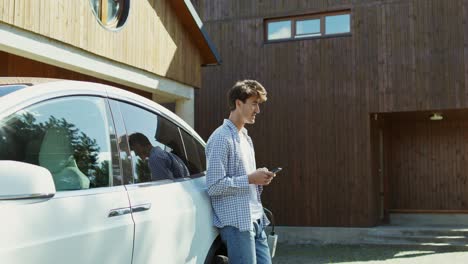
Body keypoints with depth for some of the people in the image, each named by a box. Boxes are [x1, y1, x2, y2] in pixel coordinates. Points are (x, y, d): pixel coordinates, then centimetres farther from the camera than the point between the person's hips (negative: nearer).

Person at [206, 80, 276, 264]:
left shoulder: (246, 138, 18)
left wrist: (260, 179, 4)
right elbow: (213, 186, -17)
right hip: (236, 222, -9)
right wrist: (250, 179, -16)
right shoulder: (221, 138, -11)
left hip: (255, 221, 9)